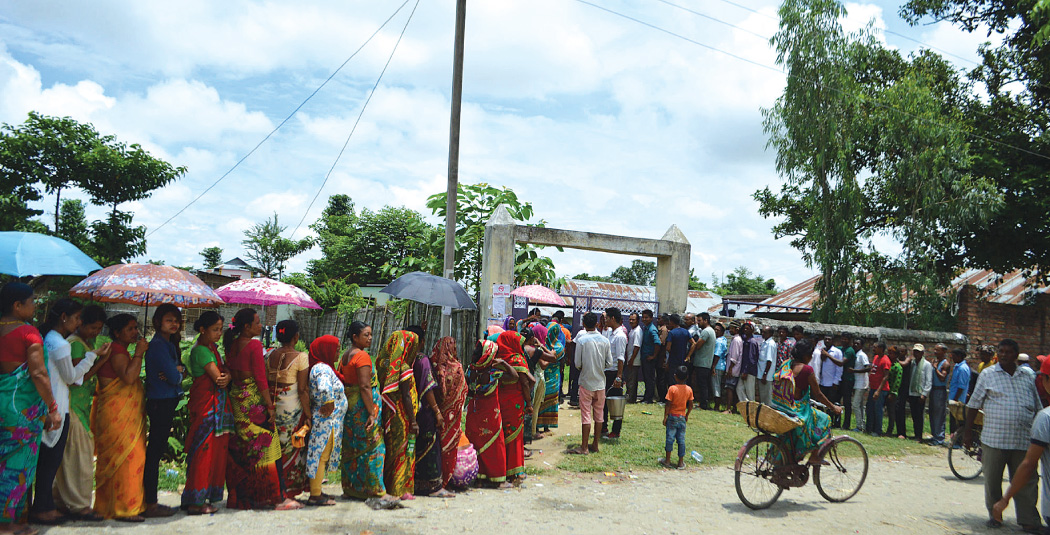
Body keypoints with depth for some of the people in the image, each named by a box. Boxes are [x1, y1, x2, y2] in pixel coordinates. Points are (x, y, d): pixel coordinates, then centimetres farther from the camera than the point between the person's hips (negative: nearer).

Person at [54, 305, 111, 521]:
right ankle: (80, 505, -1)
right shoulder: (75, 344, -14)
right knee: (80, 453, -6)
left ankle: (63, 500, 20)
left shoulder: (89, 343, 15)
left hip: (83, 404, 9)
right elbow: (78, 378, -19)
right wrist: (101, 359, -19)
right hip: (73, 404, -9)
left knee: (70, 455, 13)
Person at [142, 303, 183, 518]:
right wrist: (177, 372, 2)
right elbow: (174, 377, -19)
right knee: (155, 451, -4)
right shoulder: (158, 345, -15)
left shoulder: (169, 344, 15)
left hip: (167, 403, 10)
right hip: (161, 402, -10)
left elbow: (181, 367, 14)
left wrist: (177, 370, -7)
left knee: (156, 451, 13)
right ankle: (150, 504, 2)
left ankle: (150, 501, 20)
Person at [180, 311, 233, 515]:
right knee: (204, 451, -7)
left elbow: (223, 371, 12)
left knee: (217, 450, 9)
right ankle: (196, 502, -1)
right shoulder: (201, 351, -12)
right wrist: (224, 377, 4)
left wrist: (227, 376, -10)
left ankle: (209, 496, 15)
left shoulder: (213, 348, 16)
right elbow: (217, 378, -16)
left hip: (219, 405, 9)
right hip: (206, 405, -9)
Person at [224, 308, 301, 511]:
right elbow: (261, 379, -16)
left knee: (241, 449, 13)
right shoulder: (254, 345, -14)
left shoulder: (231, 344, 7)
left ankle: (242, 497, 20)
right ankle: (279, 498, -1)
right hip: (254, 401, -8)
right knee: (267, 448, -3)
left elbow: (230, 374, 13)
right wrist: (270, 405, -12)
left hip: (236, 400, 8)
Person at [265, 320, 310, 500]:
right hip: (293, 409, -5)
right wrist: (309, 415, -7)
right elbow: (303, 390, -13)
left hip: (273, 408, 5)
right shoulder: (300, 357, -11)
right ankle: (288, 491, 12)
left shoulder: (269, 355, 3)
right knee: (292, 449, 7)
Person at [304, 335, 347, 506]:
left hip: (329, 423, 10)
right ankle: (315, 496, 2)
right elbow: (324, 390, -39)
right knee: (320, 456, -4)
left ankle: (316, 491, 24)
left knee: (321, 456, 15)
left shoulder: (324, 367, 12)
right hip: (325, 422, -10)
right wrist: (329, 405, -23)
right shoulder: (323, 369, -20)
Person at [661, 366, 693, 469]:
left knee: (670, 439, 4)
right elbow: (690, 406, 3)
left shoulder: (672, 389, -14)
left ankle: (667, 461, 10)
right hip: (682, 418, 3)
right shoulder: (689, 390, -2)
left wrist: (665, 417, -5)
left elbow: (668, 405, -13)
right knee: (681, 440, 8)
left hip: (672, 417, -3)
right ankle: (681, 462, 13)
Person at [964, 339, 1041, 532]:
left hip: (1023, 441, 2)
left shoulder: (1028, 375, 10)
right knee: (992, 481, 6)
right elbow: (974, 404, 4)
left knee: (1026, 482, 3)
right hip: (994, 439, -2)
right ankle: (995, 516, 20)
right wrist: (967, 431, 2)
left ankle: (1029, 519, 11)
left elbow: (1037, 406, 18)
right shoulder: (987, 374, 2)